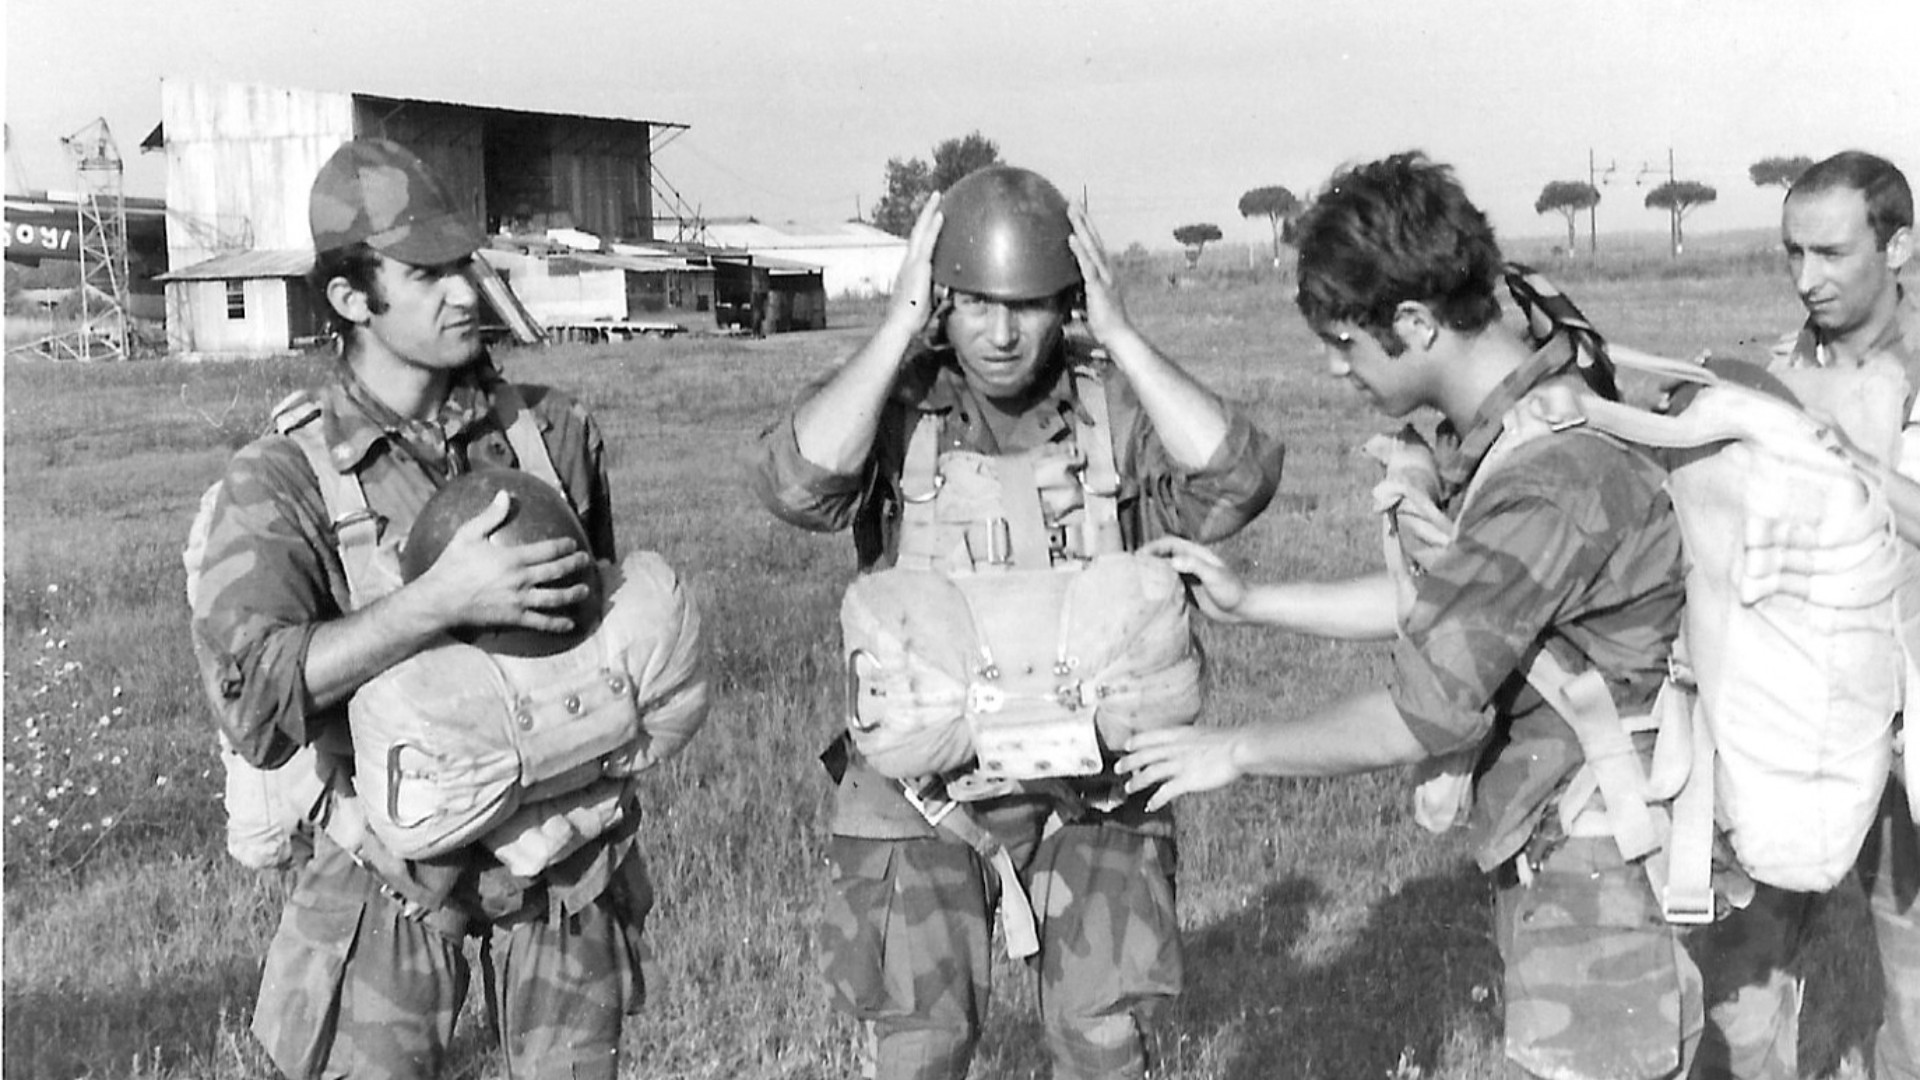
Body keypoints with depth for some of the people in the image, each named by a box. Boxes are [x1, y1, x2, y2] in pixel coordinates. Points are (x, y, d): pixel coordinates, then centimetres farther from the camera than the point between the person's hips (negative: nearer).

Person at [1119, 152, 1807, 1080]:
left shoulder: (1550, 479, -27)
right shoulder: (1510, 421, 4)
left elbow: (1429, 713, -24)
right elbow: (1438, 602, 14)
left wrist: (1235, 751, -11)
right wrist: (1249, 602, 12)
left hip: (1604, 873, -9)